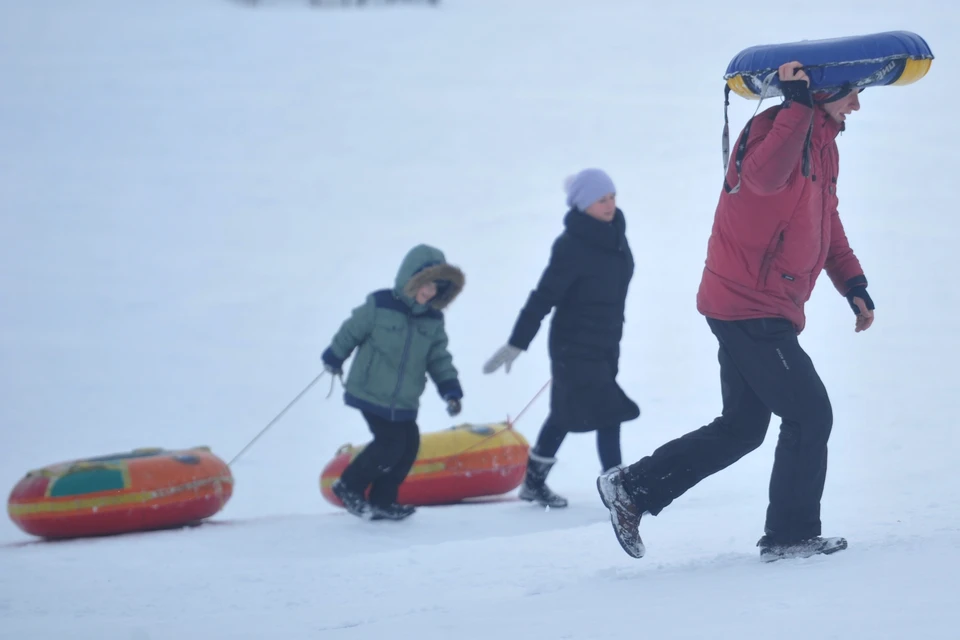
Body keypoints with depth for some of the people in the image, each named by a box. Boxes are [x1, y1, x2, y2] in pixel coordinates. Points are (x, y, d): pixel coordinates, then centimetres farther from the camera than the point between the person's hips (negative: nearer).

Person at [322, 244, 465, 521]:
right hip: (372, 394, -6)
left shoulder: (433, 321, 0)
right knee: (390, 443, -11)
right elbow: (350, 332, -2)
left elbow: (439, 359, 5)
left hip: (404, 402, 6)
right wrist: (334, 358, 10)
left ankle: (382, 501, 20)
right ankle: (349, 487, 9)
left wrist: (450, 390, -7)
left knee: (408, 445, 5)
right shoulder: (379, 306, -16)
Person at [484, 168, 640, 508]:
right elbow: (543, 297, -21)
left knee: (566, 414, 17)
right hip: (575, 344, -8)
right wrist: (516, 344, -21)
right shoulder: (572, 247, -21)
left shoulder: (614, 233, 3)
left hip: (605, 343, 8)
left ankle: (534, 481, 29)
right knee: (608, 414, -11)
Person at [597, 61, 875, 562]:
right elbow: (765, 175, -40)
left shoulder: (824, 144, 15)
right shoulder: (775, 127, -16)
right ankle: (791, 535, 4)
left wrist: (852, 284, 17)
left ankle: (632, 488, 17)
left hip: (747, 308, 10)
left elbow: (826, 220, 26)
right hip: (752, 308, -10)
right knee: (810, 414, -5)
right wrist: (798, 103, -40)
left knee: (741, 428, 14)